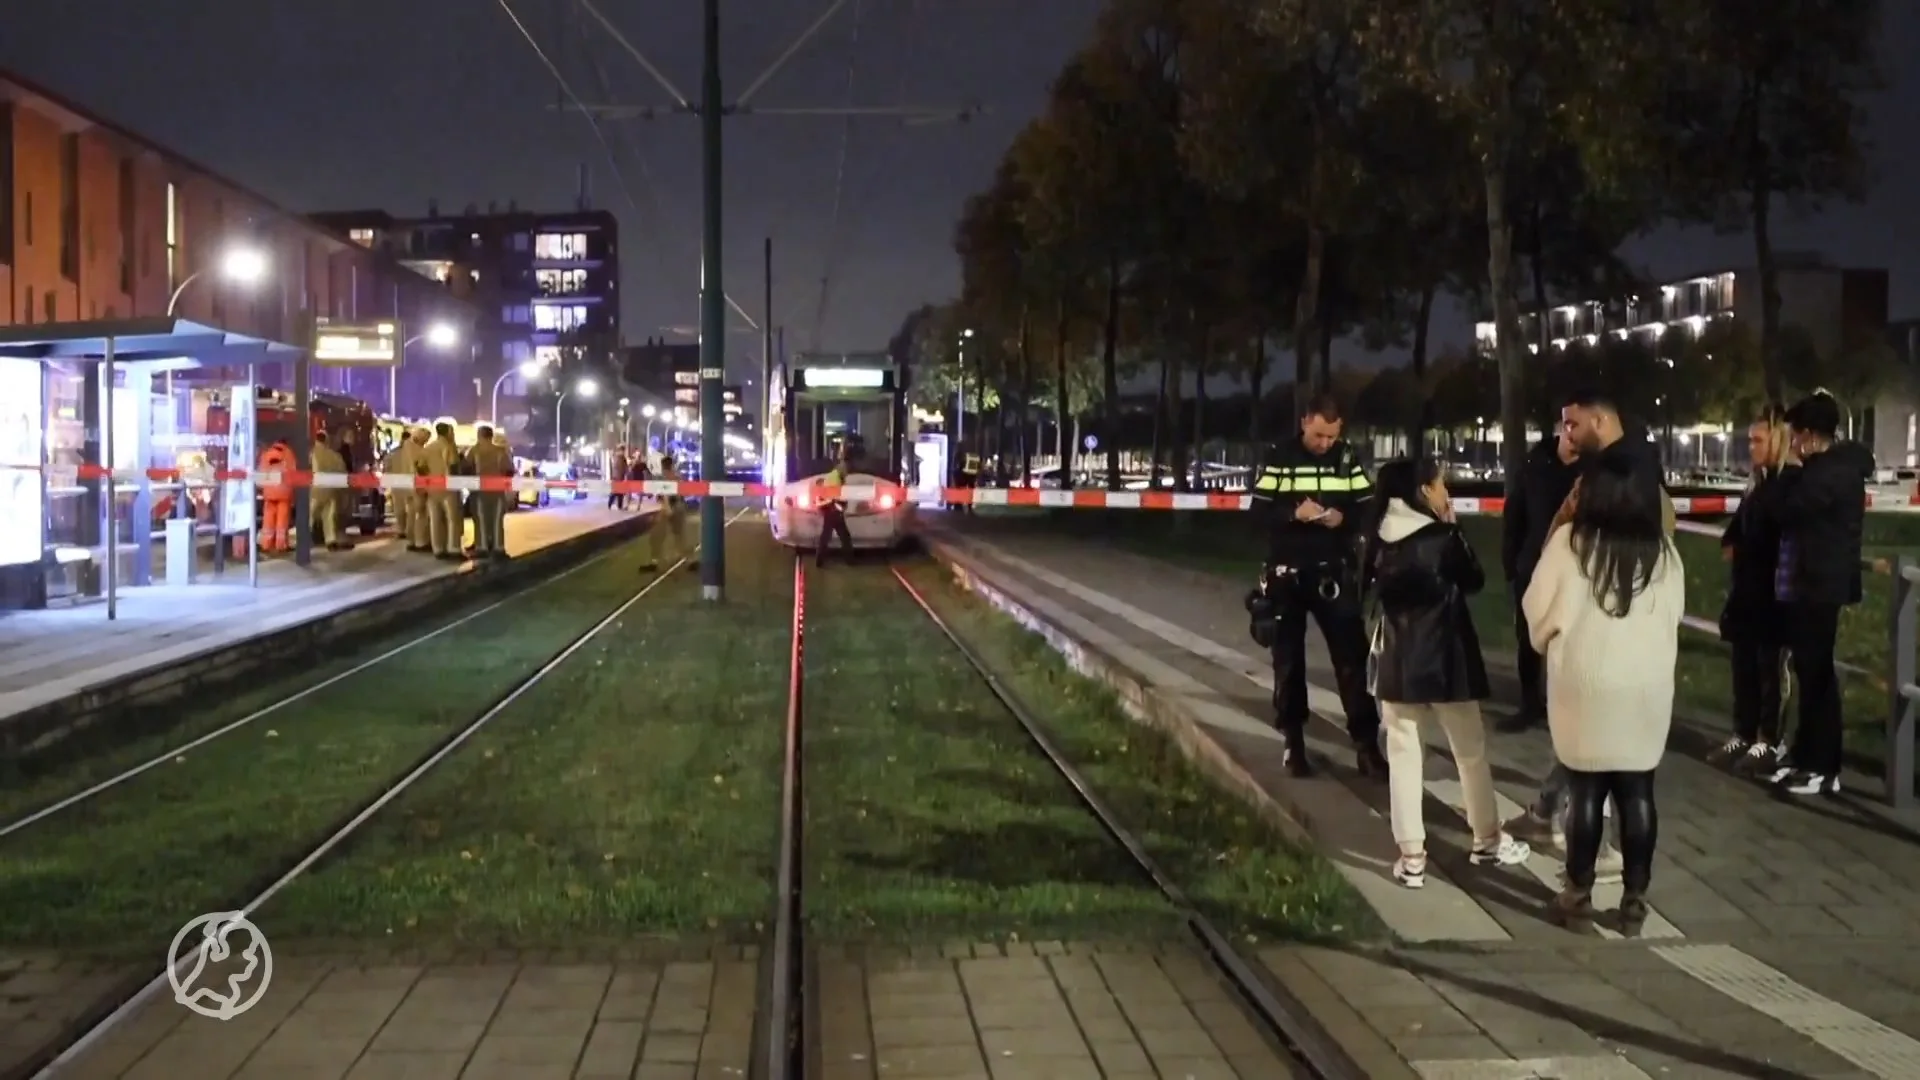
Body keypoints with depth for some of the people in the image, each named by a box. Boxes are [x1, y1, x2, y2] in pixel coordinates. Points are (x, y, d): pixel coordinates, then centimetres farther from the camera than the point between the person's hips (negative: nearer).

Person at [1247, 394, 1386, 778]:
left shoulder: (1348, 459, 2)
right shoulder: (1279, 459, -4)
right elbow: (1259, 509, -7)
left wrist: (1343, 518, -17)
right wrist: (1293, 513, -24)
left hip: (1334, 574, 1)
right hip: (1287, 574, -1)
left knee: (1352, 656, -1)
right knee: (1288, 659, 8)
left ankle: (1366, 746, 3)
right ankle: (1294, 744, 20)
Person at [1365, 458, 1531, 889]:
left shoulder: (1379, 540, 0)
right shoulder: (1442, 538, -13)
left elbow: (1368, 589, 7)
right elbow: (1474, 581, 0)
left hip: (1397, 660, 3)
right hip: (1444, 659, -3)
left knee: (1403, 755, 5)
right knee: (1470, 750, 13)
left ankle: (1411, 856, 5)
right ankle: (1487, 840, 26)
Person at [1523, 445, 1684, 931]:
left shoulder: (1570, 541, -10)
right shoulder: (1662, 550, 2)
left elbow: (1541, 612, -8)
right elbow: (1674, 614, 11)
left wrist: (1545, 639, 13)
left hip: (1587, 681, -3)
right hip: (1647, 684, 3)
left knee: (1585, 788, 6)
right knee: (1637, 791, 8)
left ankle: (1579, 893, 13)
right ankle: (1635, 897, 13)